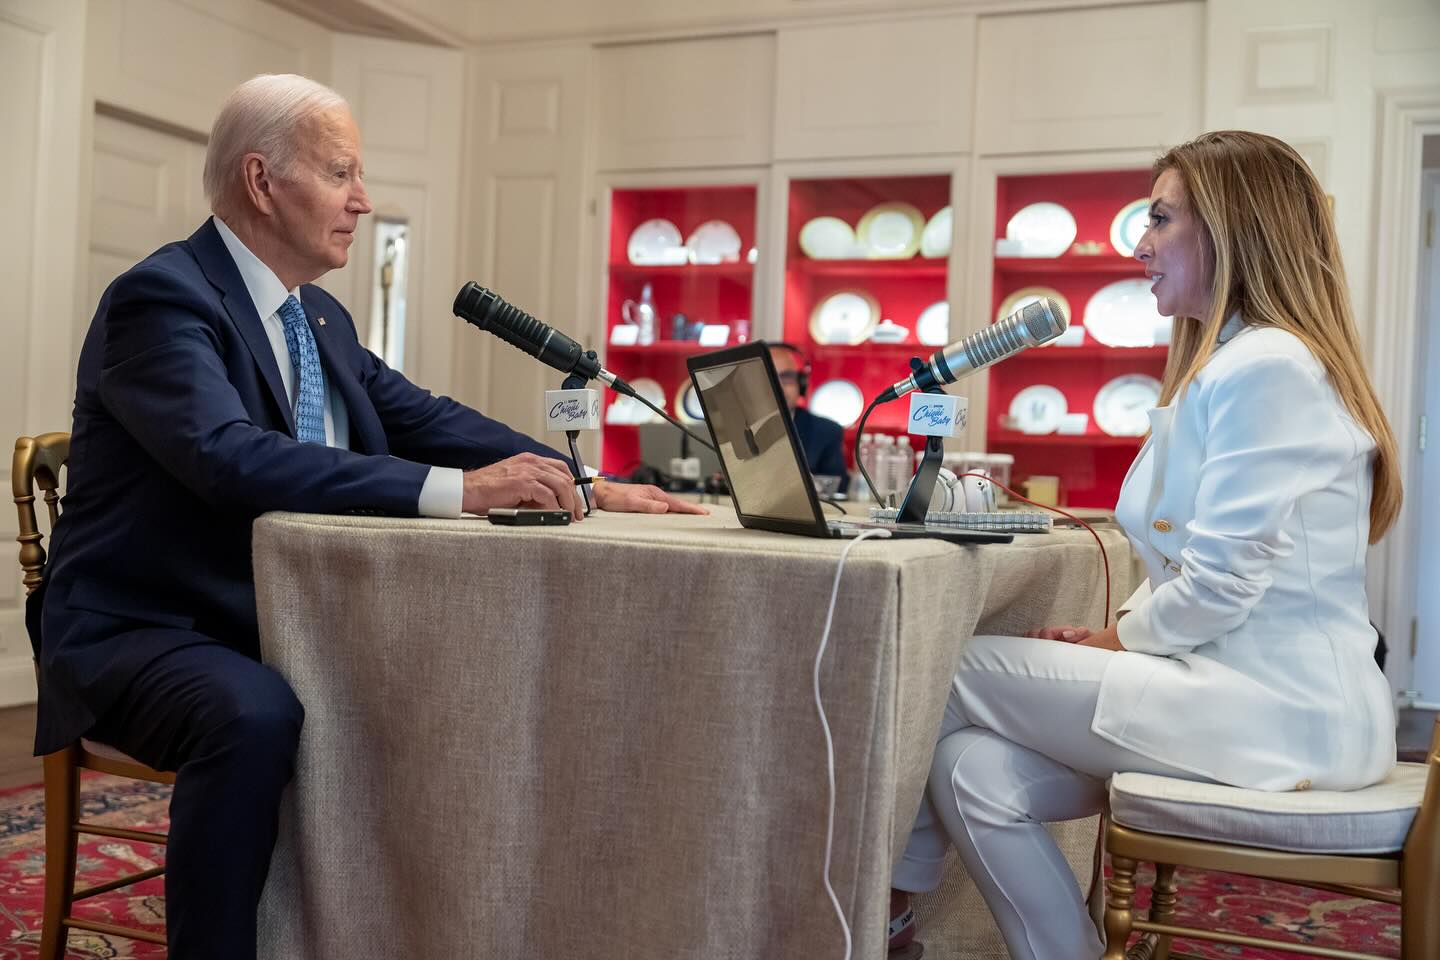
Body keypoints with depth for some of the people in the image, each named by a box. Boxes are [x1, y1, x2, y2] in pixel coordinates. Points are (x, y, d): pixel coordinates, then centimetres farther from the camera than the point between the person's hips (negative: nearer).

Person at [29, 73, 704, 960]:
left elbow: (428, 420, 8)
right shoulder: (162, 296, -17)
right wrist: (458, 490, -39)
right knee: (255, 716, -36)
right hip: (144, 634, -8)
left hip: (275, 628, 8)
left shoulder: (323, 318, 9)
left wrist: (587, 485, -5)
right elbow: (230, 455, -33)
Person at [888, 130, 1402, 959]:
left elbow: (1221, 585, -20)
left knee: (958, 673, -4)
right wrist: (1113, 636, 5)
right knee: (974, 766, -9)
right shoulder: (1228, 362, 20)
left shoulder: (1265, 367, -14)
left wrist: (1120, 640, -3)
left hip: (1278, 708, -9)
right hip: (1251, 691, 9)